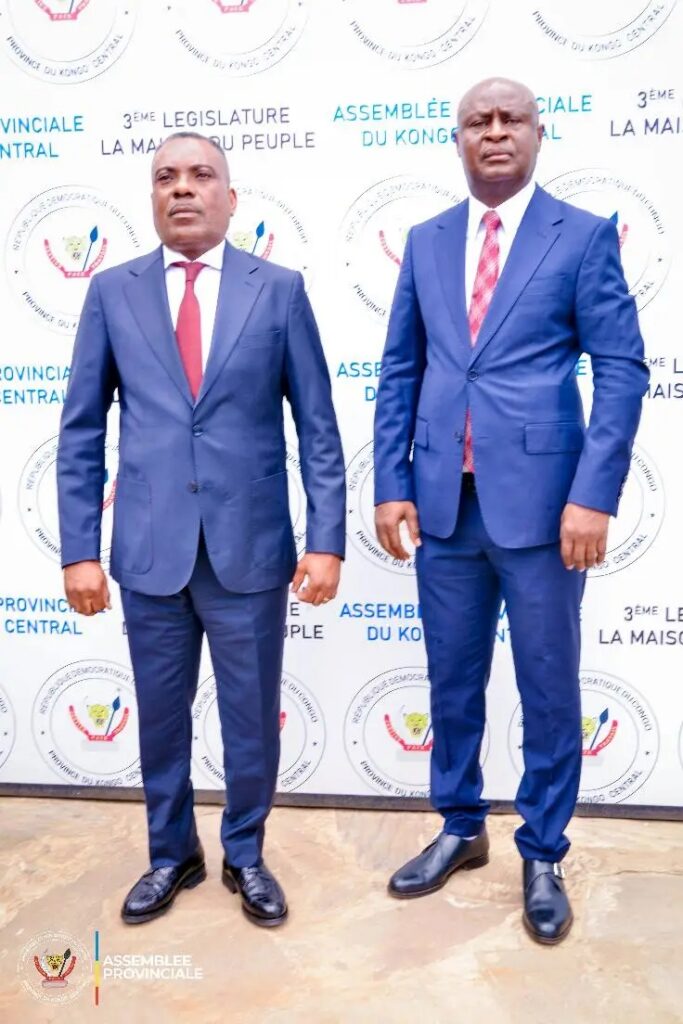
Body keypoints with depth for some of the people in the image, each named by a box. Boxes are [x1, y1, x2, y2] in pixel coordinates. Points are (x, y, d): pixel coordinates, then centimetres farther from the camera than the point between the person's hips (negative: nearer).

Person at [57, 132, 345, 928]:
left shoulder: (280, 290, 2)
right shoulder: (113, 292, 5)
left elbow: (318, 428, 0)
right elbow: (81, 433, 4)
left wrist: (326, 539, -7)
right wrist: (79, 548, -2)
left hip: (250, 548, -1)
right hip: (149, 549, 1)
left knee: (252, 718, 12)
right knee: (160, 715, 15)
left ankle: (244, 856, 35)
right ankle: (172, 854, 38)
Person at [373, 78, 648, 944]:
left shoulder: (584, 236, 1)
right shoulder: (426, 242, 12)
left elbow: (622, 370, -5)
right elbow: (399, 371, 11)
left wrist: (593, 494, -15)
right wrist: (390, 484, 2)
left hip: (540, 503, -3)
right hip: (443, 503, 4)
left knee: (548, 690, 8)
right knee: (451, 682, 15)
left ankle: (543, 856, 27)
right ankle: (460, 830, 35)